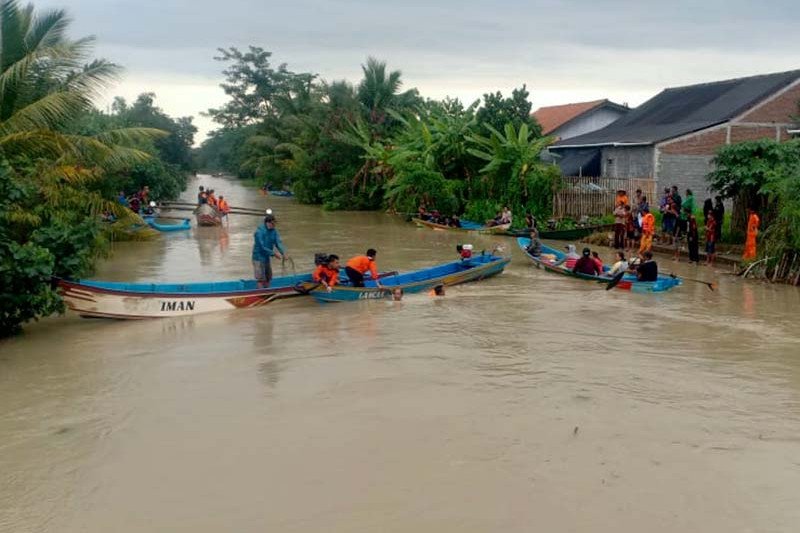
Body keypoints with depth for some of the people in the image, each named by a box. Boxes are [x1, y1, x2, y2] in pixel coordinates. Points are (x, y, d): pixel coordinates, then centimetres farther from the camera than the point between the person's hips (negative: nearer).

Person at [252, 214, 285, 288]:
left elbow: (278, 243, -8)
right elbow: (262, 247, -23)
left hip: (267, 257, 8)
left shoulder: (274, 231, 0)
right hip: (259, 258, -8)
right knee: (261, 279, -6)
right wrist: (274, 254, -25)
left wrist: (283, 253, -25)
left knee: (268, 278, 14)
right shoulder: (259, 232, -21)